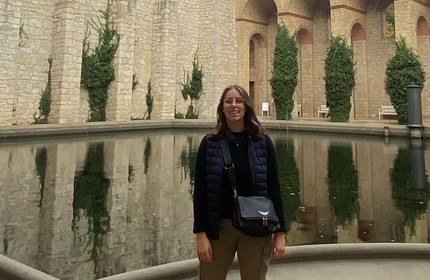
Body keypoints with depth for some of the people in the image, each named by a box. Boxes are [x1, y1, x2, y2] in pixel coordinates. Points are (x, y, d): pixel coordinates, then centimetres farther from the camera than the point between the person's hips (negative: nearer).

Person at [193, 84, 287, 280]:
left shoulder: (263, 142, 0)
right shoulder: (209, 143, -1)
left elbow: (274, 188, 0)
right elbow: (200, 191, -2)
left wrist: (280, 233, -2)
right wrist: (200, 234, -7)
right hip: (218, 227, 0)